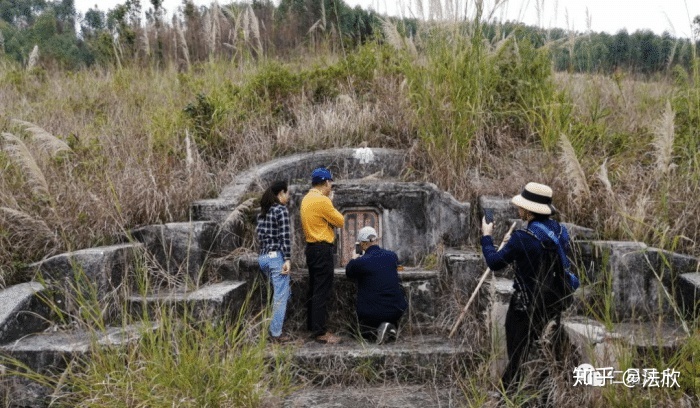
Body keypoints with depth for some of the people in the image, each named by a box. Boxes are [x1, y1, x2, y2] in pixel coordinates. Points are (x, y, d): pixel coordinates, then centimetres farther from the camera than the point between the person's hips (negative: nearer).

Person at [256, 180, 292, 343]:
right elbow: (285, 237, -15)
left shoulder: (263, 211, 14)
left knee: (283, 293, 21)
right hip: (276, 256, -8)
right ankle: (276, 334, 6)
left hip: (263, 257, 8)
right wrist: (287, 259, -15)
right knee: (280, 296, 2)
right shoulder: (281, 210, -9)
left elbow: (258, 232, 13)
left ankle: (271, 328, 24)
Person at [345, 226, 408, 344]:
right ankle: (391, 327, 5)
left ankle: (377, 330, -6)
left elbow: (348, 273, 8)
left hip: (371, 312, -4)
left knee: (363, 330, 27)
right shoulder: (392, 256, -1)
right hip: (397, 310, 4)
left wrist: (353, 259, 31)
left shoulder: (360, 262, -14)